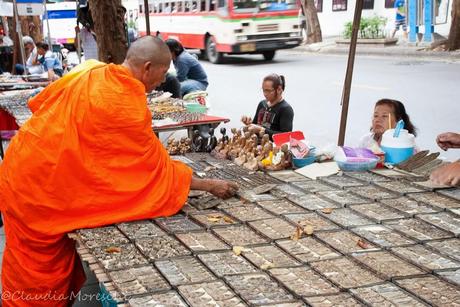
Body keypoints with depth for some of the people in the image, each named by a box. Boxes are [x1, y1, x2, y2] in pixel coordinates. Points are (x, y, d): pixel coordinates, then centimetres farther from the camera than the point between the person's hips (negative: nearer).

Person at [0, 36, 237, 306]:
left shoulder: (91, 71, 0)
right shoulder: (125, 105, -23)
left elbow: (40, 102, 12)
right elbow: (156, 166, -16)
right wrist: (210, 185, -7)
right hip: (41, 187, -8)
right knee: (42, 271, 9)